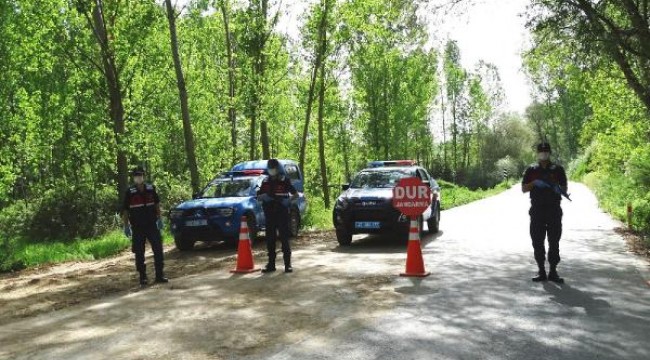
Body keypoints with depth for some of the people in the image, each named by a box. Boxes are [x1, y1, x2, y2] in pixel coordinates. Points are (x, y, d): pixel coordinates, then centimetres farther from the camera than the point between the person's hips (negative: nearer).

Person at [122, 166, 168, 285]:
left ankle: (159, 275, 9)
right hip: (137, 227, -2)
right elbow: (125, 211, 0)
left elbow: (157, 203, 14)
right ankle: (142, 277, 14)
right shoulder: (130, 193, -4)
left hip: (152, 225, 2)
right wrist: (126, 226, -4)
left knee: (158, 249, 0)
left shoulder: (151, 189, 3)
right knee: (139, 253, 4)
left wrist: (159, 218, 7)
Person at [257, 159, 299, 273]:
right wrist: (263, 197, -5)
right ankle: (271, 264, 13)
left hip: (282, 213, -4)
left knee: (284, 239, -4)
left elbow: (296, 194, 2)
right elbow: (258, 197, 18)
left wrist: (289, 200, -18)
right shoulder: (265, 182, 12)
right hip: (269, 214, 4)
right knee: (270, 239, 6)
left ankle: (287, 264, -1)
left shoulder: (285, 181, 0)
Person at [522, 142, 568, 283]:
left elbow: (564, 188, 9)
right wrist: (535, 183, -12)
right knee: (538, 241, 1)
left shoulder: (557, 169, 8)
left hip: (554, 210, 0)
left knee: (554, 242, 0)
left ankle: (553, 271, 6)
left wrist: (559, 190, -14)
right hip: (537, 210, 0)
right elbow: (523, 188, 5)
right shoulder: (531, 170, 8)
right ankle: (541, 271, 8)